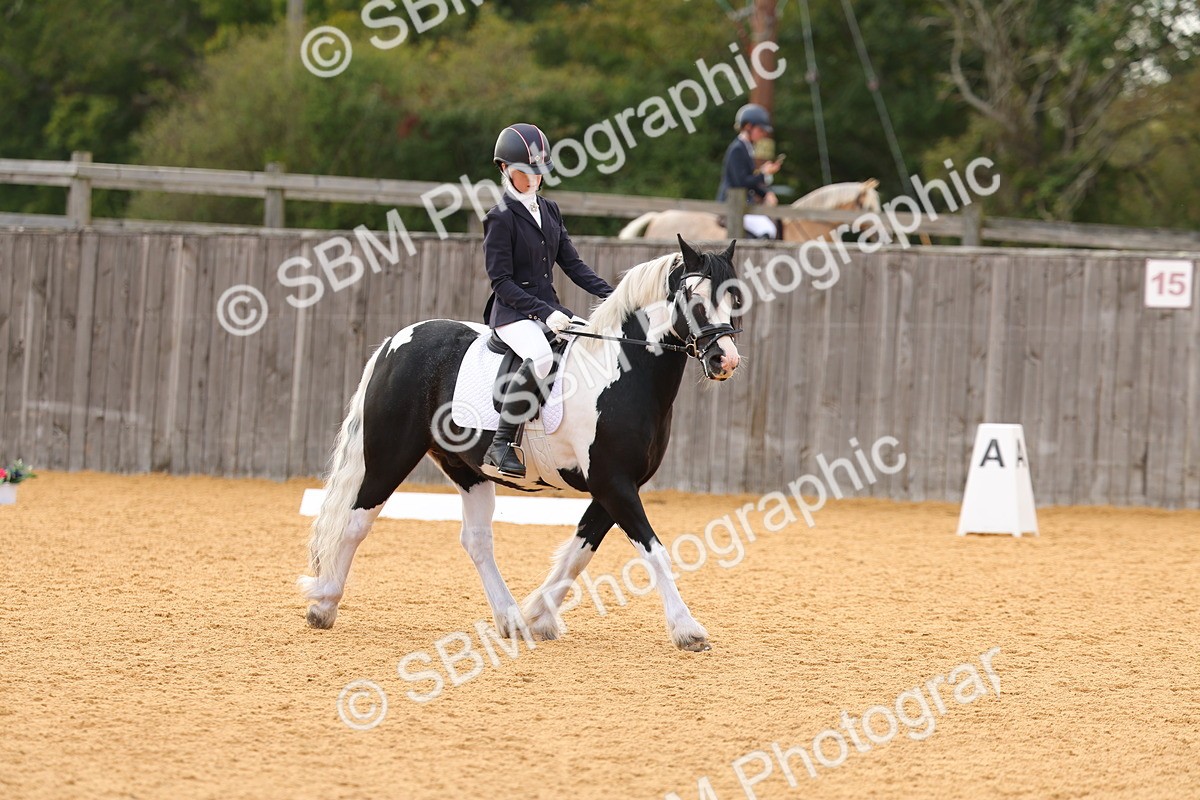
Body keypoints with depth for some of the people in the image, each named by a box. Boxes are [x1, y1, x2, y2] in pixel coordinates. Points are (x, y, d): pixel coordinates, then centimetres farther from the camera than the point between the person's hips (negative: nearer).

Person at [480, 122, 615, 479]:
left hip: (550, 308, 8)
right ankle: (500, 448, -34)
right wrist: (544, 313, -23)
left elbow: (572, 264, 15)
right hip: (513, 313, -8)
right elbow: (501, 281, -14)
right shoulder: (501, 218, -8)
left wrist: (612, 295, 1)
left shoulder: (549, 210, 15)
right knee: (541, 357, -37)